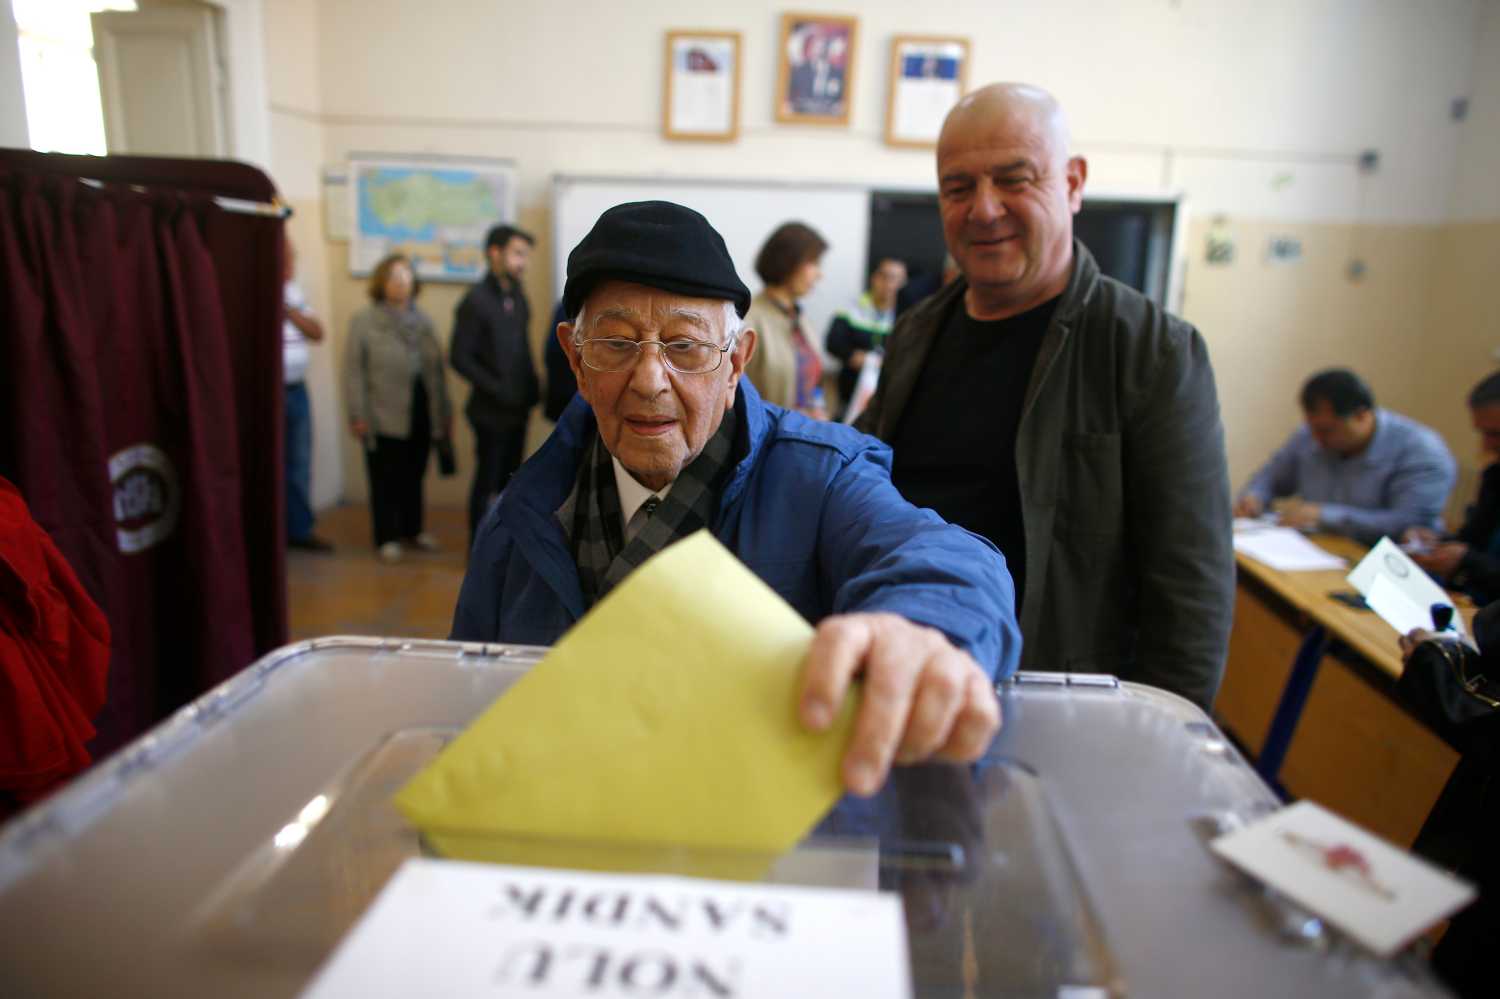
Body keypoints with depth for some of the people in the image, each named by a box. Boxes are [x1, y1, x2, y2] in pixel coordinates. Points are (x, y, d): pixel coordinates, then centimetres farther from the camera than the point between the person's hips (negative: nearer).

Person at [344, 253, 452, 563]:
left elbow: (435, 367, 10)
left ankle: (412, 529, 30)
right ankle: (387, 538, 16)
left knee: (414, 476, 15)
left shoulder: (422, 319, 10)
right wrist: (358, 415, -12)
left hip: (420, 412, 4)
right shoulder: (363, 320, -3)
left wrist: (443, 409, 9)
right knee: (386, 480, 5)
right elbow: (354, 371, -7)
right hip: (384, 416, -4)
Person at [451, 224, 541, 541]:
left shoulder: (517, 295, 9)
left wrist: (532, 386, 3)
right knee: (487, 482, 3)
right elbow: (459, 358, -13)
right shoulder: (476, 301, -11)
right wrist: (496, 390, -16)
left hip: (518, 406, 6)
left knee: (509, 479, 13)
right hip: (492, 410, -6)